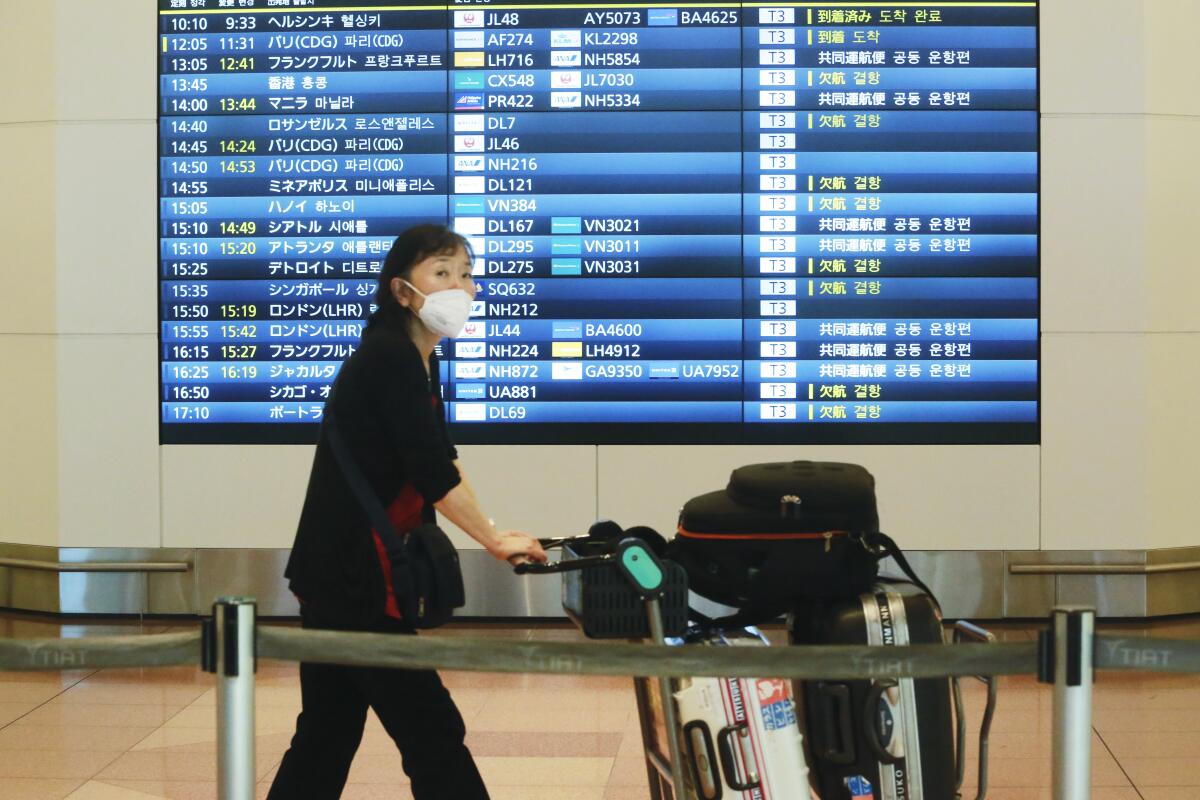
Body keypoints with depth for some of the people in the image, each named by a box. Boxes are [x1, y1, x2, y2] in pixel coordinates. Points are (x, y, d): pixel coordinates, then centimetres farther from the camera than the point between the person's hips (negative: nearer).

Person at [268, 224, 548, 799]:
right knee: (432, 734, -5)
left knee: (329, 735, 14)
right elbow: (434, 472, -20)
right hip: (352, 581, -10)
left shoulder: (418, 362, 13)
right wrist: (494, 541, -11)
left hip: (344, 578, 10)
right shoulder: (389, 357, -16)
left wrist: (493, 537, 6)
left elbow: (439, 462, 15)